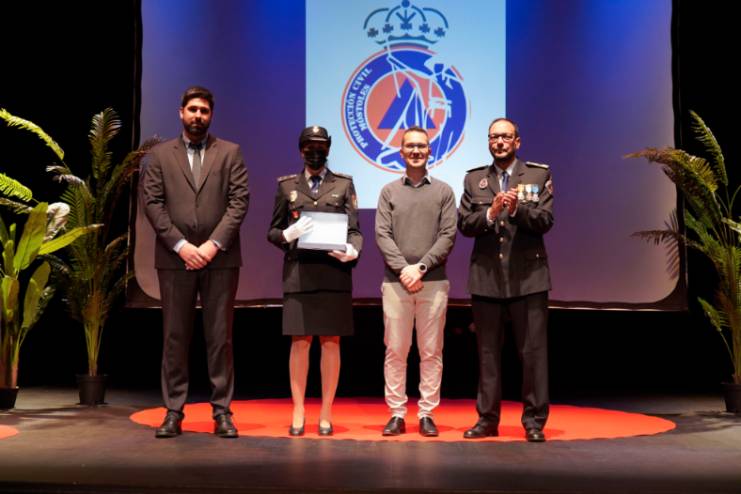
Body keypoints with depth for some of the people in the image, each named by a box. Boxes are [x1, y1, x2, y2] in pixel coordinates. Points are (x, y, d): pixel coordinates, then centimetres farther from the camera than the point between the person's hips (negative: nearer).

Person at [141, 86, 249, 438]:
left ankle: (222, 412, 8)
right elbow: (152, 203, 2)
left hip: (220, 257, 0)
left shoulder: (230, 152, 9)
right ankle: (174, 412, 12)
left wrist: (214, 244, -10)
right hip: (175, 257, 1)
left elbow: (239, 201, 0)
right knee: (175, 337, 4)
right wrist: (181, 245, -10)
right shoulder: (160, 154, 10)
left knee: (220, 337, 2)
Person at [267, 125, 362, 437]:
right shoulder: (287, 185, 13)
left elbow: (354, 229, 7)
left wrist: (353, 251, -14)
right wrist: (288, 235, -10)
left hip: (334, 274, 0)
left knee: (331, 342, 3)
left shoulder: (344, 184, 12)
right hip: (298, 273, 0)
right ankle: (298, 412, 12)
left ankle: (326, 413, 12)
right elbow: (272, 232, 12)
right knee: (300, 342, 1)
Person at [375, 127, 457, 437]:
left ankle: (427, 414, 11)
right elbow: (382, 235, 1)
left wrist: (421, 267, -11)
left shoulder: (443, 192, 9)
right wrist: (403, 269, -12)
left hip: (433, 282, 0)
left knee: (431, 351, 3)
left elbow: (448, 236, 0)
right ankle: (397, 414, 11)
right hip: (396, 282, 1)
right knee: (395, 351, 3)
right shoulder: (389, 191, 11)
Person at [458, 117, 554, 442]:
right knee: (488, 352, 8)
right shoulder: (473, 179, 10)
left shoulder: (539, 175, 5)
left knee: (533, 351, 0)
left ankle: (534, 420, 9)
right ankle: (487, 418, 17)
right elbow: (464, 224, 1)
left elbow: (545, 220, -5)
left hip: (528, 278, -2)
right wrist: (491, 213, -16)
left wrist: (517, 209, -22)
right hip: (486, 278, 2)